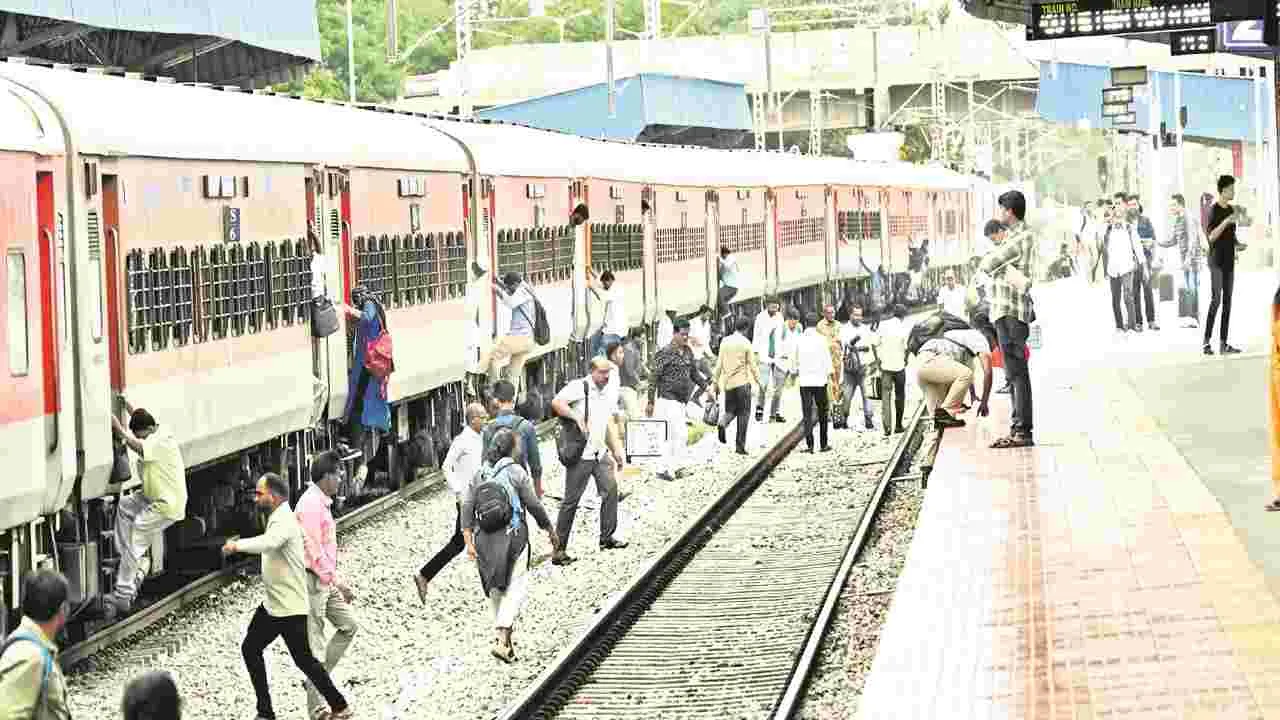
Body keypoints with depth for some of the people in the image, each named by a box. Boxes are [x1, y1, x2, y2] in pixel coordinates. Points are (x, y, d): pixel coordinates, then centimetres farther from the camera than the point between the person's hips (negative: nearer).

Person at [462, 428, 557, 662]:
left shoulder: (480, 475, 7)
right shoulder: (515, 472, -6)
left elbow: (467, 507, 1)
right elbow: (533, 505, -5)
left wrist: (469, 541, 0)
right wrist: (550, 530, 8)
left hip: (485, 538, 5)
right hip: (512, 536, -5)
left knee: (495, 589, 17)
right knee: (516, 586, -3)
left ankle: (503, 637, 25)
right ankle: (501, 638, -17)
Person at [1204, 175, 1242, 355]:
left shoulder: (1231, 210, 14)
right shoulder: (1214, 210, -8)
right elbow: (1211, 236, -15)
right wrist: (1225, 222, -23)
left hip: (1229, 261, 8)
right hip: (1217, 261, -8)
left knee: (1227, 301, 5)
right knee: (1216, 300, -13)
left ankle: (1223, 343, 6)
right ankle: (1206, 341, -12)